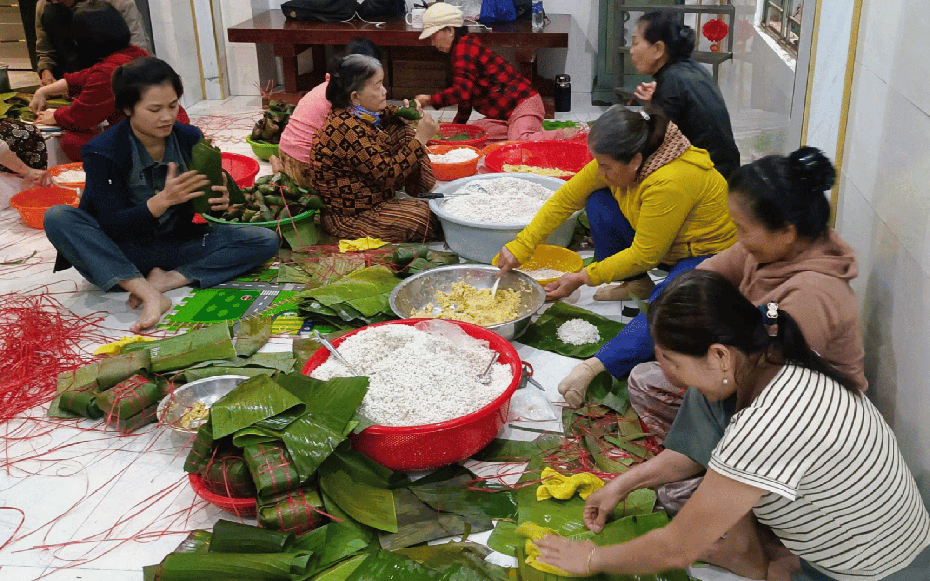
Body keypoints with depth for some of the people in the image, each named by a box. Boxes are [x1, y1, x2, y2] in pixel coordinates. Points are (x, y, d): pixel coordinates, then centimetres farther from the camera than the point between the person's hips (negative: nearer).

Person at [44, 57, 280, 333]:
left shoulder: (190, 139, -5)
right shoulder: (103, 152, -15)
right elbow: (112, 224, -20)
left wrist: (217, 203, -22)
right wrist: (163, 200, -35)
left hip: (178, 245, 3)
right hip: (124, 252, -2)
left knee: (266, 240, -16)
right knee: (57, 218, -30)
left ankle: (165, 280, -25)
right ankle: (150, 294, -40)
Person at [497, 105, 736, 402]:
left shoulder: (670, 182, -35)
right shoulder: (617, 163, -11)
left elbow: (644, 255, -26)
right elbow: (566, 198, -2)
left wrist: (583, 278, -20)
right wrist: (521, 246, -6)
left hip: (709, 255, -8)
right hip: (665, 246, 9)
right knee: (598, 202, -6)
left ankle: (599, 363, -51)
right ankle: (636, 286, 3)